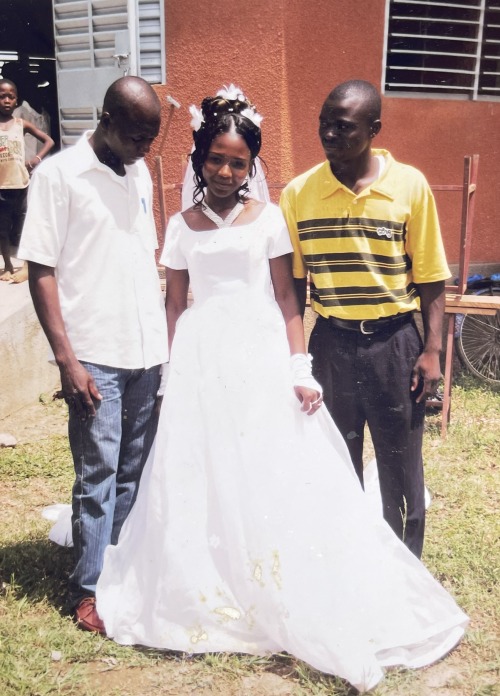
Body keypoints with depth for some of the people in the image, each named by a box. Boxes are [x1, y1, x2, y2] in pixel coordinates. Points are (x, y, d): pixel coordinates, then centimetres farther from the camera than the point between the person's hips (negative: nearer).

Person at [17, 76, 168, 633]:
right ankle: (88, 587, 19)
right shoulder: (59, 174, -6)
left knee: (134, 471, 12)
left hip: (147, 352, 6)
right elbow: (40, 271, -9)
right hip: (95, 357, -5)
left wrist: (164, 338, 13)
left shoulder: (140, 173, 12)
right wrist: (66, 360, -14)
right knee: (98, 473, 2)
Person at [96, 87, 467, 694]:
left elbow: (286, 301, 1)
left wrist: (300, 371, -7)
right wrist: (172, 376, 7)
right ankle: (212, 598, 25)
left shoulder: (268, 219, 2)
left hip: (262, 358, -2)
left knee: (279, 479, -2)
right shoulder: (182, 226, 8)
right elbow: (175, 305, 10)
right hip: (203, 362, 2)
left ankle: (285, 605, 12)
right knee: (201, 482, 6)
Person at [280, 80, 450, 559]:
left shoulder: (410, 186, -7)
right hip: (331, 343, 2)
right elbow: (292, 283, 4)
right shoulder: (298, 192, -2)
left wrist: (430, 351, -6)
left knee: (400, 465, 10)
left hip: (394, 343, -1)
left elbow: (430, 279, -2)